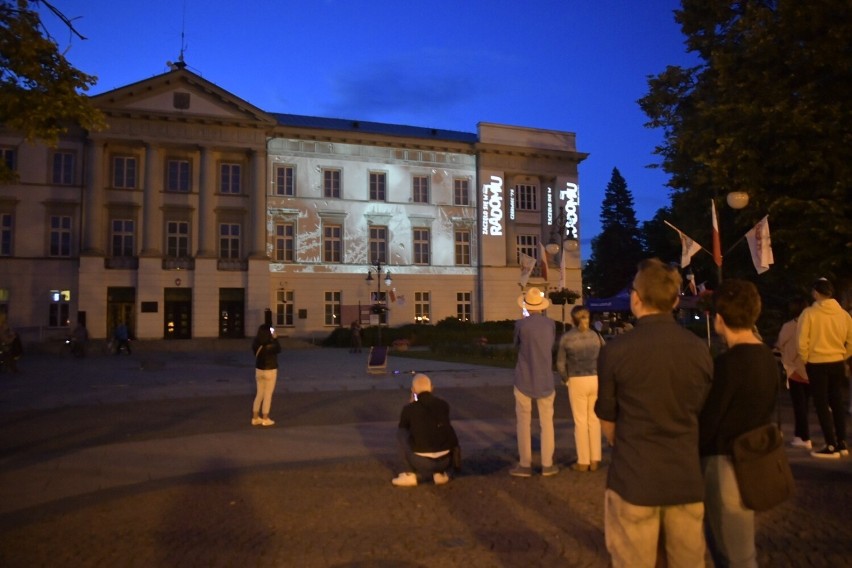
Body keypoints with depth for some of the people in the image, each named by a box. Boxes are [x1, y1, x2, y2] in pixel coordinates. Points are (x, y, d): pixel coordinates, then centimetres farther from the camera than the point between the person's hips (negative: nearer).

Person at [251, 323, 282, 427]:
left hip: (258, 370, 6)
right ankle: (265, 419, 10)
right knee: (268, 395, 5)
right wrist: (275, 338, 6)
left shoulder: (256, 344, -4)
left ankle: (255, 418, 20)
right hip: (270, 371, -6)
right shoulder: (271, 344, -20)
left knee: (259, 394, 16)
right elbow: (279, 350, -1)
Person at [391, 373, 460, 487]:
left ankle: (414, 474, 13)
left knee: (400, 432, 19)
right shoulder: (444, 405, 9)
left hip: (423, 461, -3)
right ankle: (439, 473, 14)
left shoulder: (410, 408, 0)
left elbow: (403, 427, 23)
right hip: (446, 460, 3)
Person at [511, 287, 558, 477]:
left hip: (524, 380, -2)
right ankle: (547, 465, 13)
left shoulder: (521, 324, -11)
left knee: (523, 422, 6)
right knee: (547, 423, 10)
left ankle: (525, 465, 9)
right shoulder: (550, 323, -4)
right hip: (545, 381, 2)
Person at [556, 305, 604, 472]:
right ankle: (594, 460, 17)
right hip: (595, 380, 3)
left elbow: (560, 364, -5)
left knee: (580, 422, 5)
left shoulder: (566, 338, -6)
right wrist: (600, 377, 12)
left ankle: (583, 462, 10)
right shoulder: (596, 335, 2)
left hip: (577, 382, -3)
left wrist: (566, 380, 10)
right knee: (594, 420, 13)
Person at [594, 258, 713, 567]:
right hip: (687, 477, 4)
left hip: (634, 479, -4)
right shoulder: (700, 350, -1)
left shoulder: (616, 350, -14)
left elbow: (607, 420, -3)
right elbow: (700, 413, 11)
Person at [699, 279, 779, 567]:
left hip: (727, 463, -8)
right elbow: (758, 412, 10)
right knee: (721, 540, 25)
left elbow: (706, 422, -18)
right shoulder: (767, 357, 2)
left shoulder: (728, 362, -23)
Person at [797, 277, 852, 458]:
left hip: (817, 364, -5)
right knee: (837, 403, 16)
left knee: (822, 404, 4)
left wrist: (805, 360, 2)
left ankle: (831, 446, 5)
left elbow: (802, 342, -14)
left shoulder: (809, 313, -14)